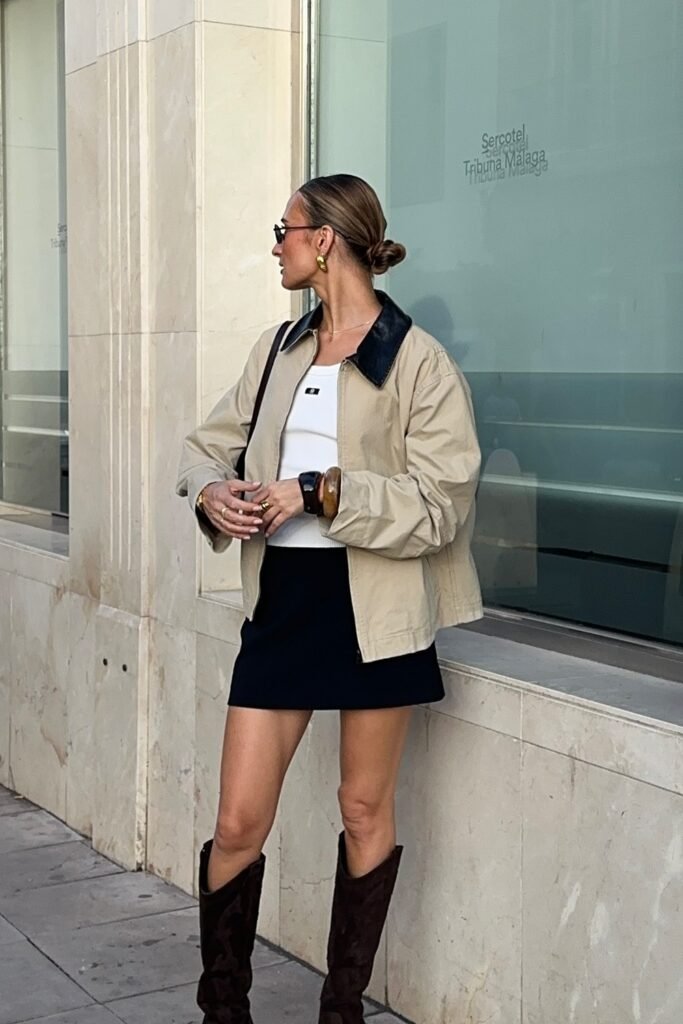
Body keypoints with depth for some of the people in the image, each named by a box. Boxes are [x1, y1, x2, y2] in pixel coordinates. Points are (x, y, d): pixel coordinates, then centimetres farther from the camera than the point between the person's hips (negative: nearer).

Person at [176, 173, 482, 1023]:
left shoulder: (418, 362, -8)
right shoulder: (278, 347, 10)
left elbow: (441, 505, -14)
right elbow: (211, 441, 17)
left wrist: (321, 492, -20)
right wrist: (209, 491, -6)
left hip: (374, 608, -4)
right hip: (282, 597, 4)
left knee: (366, 810, 11)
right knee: (238, 822, 3)